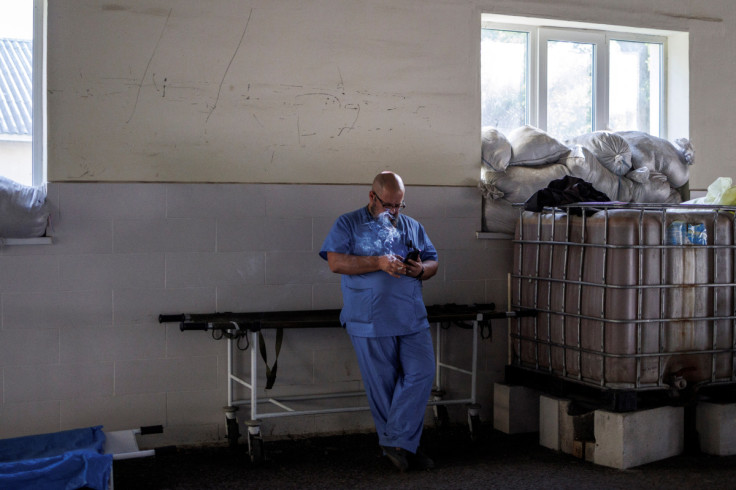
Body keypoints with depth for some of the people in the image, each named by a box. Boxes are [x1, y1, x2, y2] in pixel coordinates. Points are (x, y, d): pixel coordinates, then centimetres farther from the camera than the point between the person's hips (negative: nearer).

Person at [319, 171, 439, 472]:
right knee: (383, 386, 2)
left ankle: (397, 443, -3)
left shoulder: (413, 227, 19)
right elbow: (336, 262, -9)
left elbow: (433, 262, 20)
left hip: (413, 320, 4)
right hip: (369, 322, -4)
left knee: (421, 373, -9)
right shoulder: (348, 225, 4)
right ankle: (403, 446, 16)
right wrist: (378, 263, -18)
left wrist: (421, 269, -4)